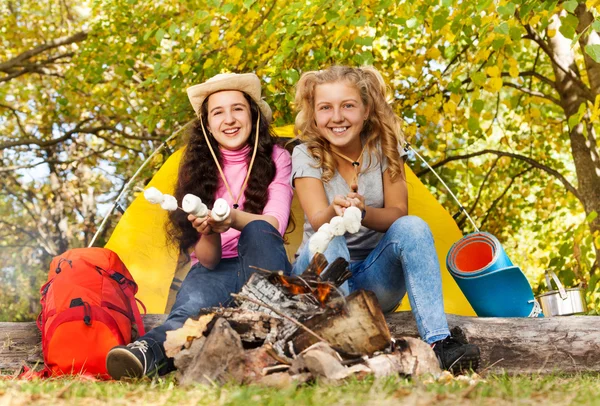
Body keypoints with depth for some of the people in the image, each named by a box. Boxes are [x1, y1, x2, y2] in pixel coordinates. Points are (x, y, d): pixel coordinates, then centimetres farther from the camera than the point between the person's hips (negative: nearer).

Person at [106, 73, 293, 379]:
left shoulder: (276, 159, 1)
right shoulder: (197, 168, 3)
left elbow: (273, 224, -15)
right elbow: (207, 259, -5)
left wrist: (235, 219, -38)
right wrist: (208, 233, -31)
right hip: (214, 270, 0)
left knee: (258, 231, -35)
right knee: (195, 305, -38)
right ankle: (147, 353, -67)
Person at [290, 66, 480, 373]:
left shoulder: (384, 148, -2)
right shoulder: (306, 155, -8)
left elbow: (398, 213, -11)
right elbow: (318, 220, -21)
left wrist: (362, 213, -34)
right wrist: (336, 213, -47)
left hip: (375, 281, 2)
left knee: (412, 227, -27)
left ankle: (439, 342, -35)